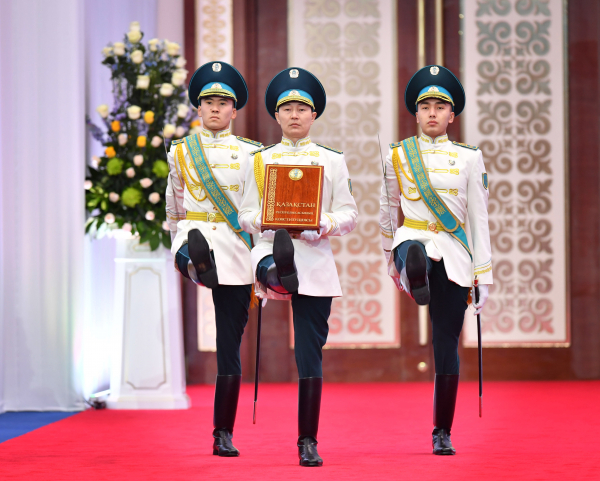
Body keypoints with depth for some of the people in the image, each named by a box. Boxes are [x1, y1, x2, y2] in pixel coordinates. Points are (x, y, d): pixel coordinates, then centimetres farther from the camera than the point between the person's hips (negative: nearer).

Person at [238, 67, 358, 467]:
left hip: (315, 258, -1)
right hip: (273, 252, 1)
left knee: (310, 355, -1)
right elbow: (246, 215, 10)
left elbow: (349, 215, 6)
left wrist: (323, 224, -15)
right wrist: (267, 220, -13)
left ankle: (308, 442, 3)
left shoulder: (332, 160, 9)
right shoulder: (261, 160, 10)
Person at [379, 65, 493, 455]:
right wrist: (391, 258, 26)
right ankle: (416, 278, -72)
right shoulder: (399, 156, 5)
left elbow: (479, 220, 3)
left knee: (446, 346, 1)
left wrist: (484, 277, 0)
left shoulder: (469, 159, 4)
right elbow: (388, 210, 18)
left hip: (453, 256, 0)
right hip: (414, 243, 0)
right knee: (416, 254, -41)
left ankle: (443, 433, 9)